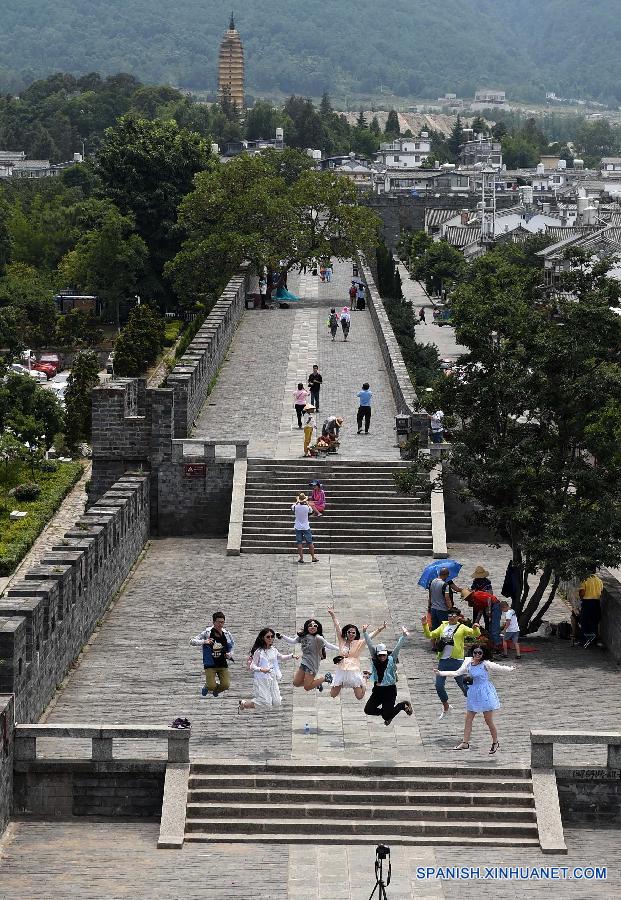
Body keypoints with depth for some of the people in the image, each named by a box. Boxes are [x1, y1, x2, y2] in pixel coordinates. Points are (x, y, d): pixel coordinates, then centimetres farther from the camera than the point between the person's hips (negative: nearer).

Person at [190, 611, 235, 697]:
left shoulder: (227, 634, -1)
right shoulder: (207, 633, -10)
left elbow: (232, 644, 19)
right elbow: (192, 641, -10)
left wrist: (230, 654, 0)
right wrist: (204, 642, -26)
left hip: (223, 664, 3)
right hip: (210, 665, -3)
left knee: (226, 685, -10)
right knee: (211, 686, -16)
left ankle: (216, 690, 27)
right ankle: (206, 687, 24)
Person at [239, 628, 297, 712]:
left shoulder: (273, 650, 8)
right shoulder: (259, 651, -12)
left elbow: (281, 657, 29)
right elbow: (252, 666, -13)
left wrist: (291, 656, 19)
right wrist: (261, 669, -30)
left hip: (272, 679, 7)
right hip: (262, 680, -7)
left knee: (277, 703, 3)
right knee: (266, 704, -13)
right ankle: (243, 704, 9)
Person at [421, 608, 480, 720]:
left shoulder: (462, 627, 0)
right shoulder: (443, 626, 14)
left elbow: (475, 634, -12)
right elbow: (429, 635, 16)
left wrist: (475, 628, -34)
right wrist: (425, 625, 2)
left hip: (456, 660, -5)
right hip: (443, 660, 5)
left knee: (463, 685, 2)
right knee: (439, 686, 5)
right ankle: (446, 707, 26)